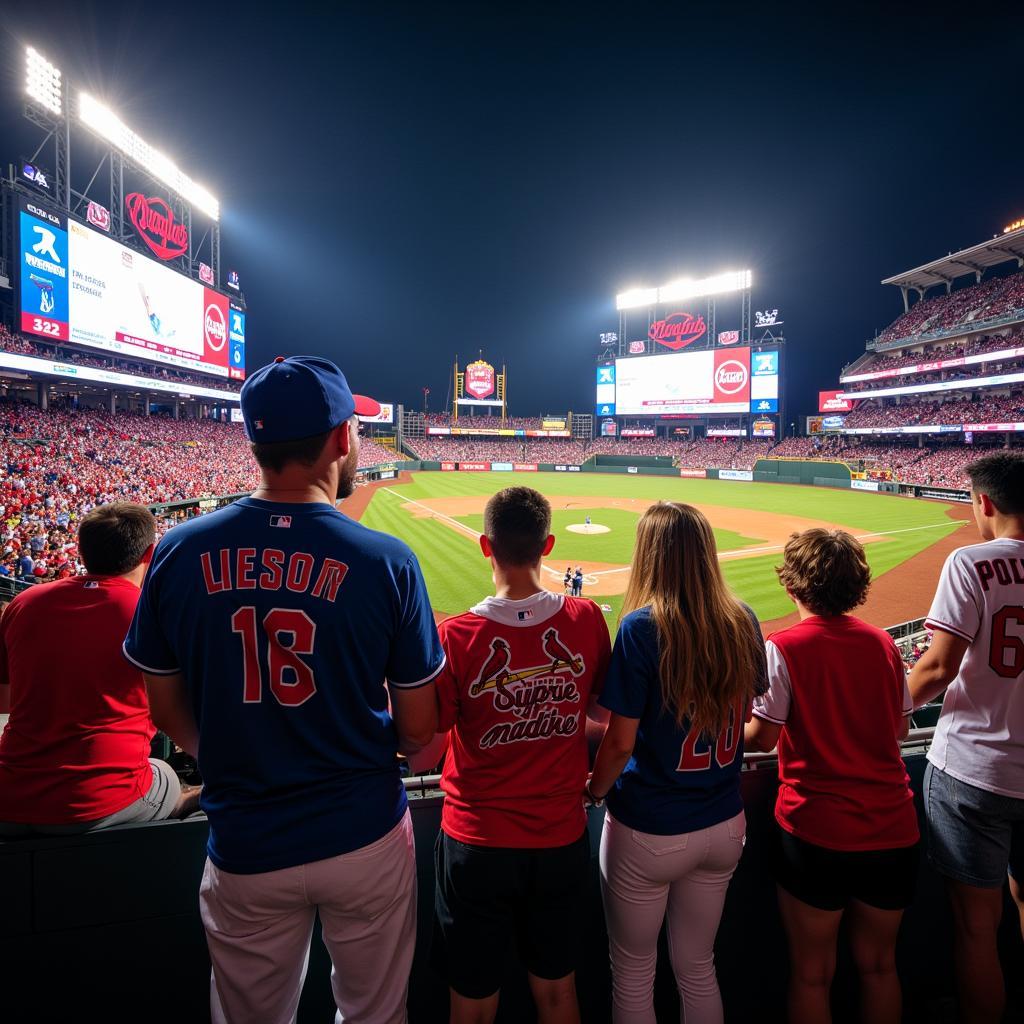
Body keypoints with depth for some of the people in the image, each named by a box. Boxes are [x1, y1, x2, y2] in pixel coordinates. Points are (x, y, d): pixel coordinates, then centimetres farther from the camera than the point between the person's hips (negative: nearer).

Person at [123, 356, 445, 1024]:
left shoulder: (179, 553, -11)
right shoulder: (387, 561, -18)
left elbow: (169, 710, 1)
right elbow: (419, 729, -9)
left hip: (244, 848, 2)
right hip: (366, 838, -1)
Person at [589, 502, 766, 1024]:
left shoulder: (642, 627, -22)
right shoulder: (743, 622, -6)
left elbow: (620, 741, -17)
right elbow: (745, 709, 8)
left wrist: (595, 790, 1)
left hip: (649, 834, -5)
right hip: (724, 825, 5)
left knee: (632, 975, 19)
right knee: (698, 968, 25)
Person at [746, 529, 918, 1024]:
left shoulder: (784, 647, -13)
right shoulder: (883, 643, 1)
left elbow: (762, 737, -11)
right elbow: (900, 728, 11)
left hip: (816, 831, -4)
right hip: (893, 830, 5)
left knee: (812, 973, 14)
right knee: (879, 965, 24)